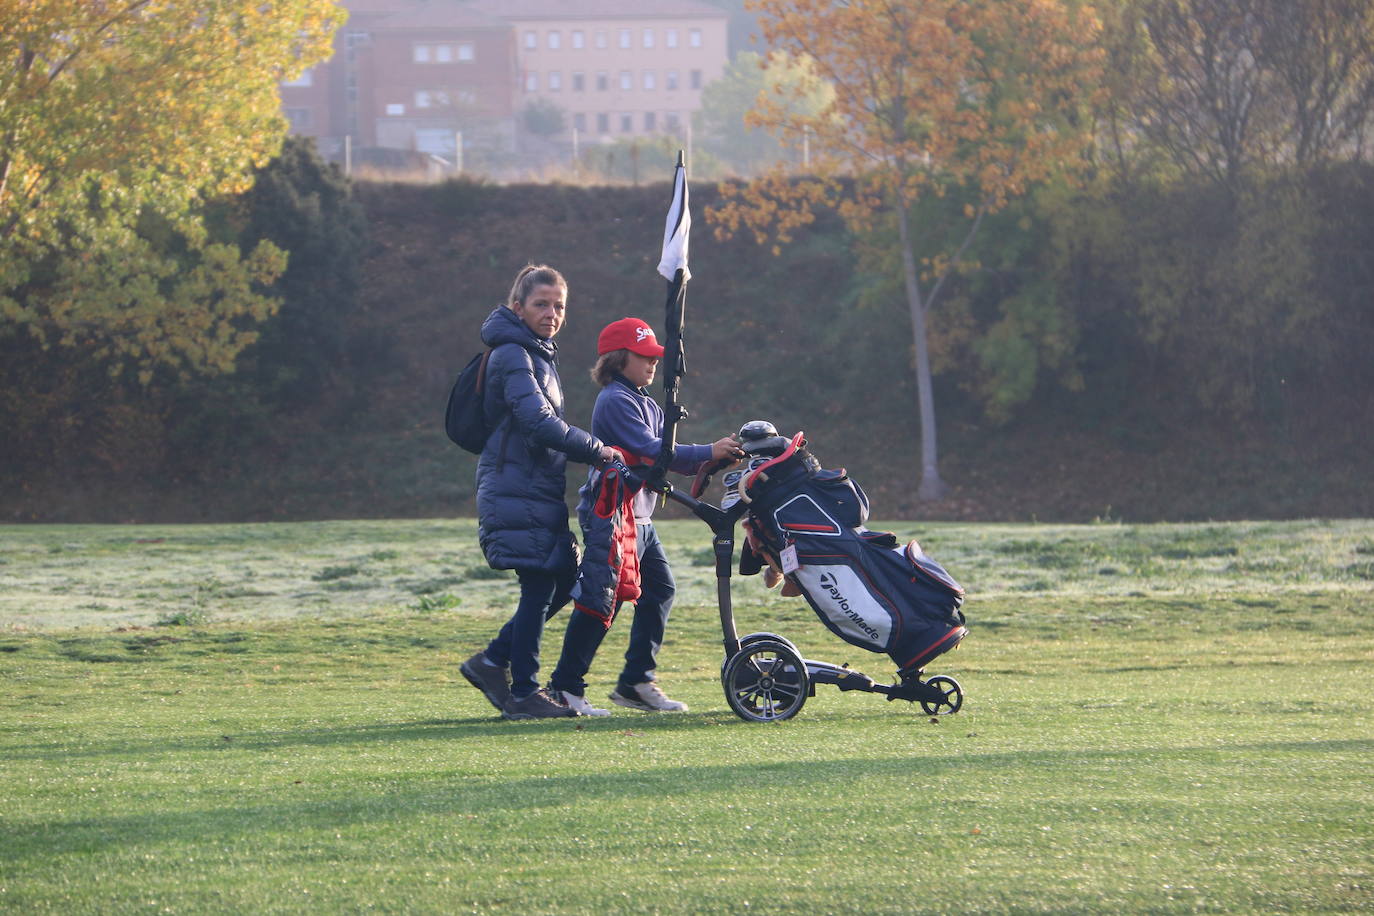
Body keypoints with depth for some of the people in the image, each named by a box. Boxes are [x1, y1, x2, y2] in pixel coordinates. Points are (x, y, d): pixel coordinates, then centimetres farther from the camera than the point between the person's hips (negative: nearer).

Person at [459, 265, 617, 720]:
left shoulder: (538, 355, 19)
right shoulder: (512, 355, -13)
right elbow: (539, 422, -25)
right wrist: (598, 450, -21)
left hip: (540, 492, 10)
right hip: (518, 492, -10)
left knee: (564, 579, 10)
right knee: (539, 588, -8)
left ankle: (492, 661, 17)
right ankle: (523, 693, 0)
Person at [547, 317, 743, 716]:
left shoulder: (646, 404, 20)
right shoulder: (616, 400, -11)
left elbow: (665, 455, 12)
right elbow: (648, 448, -21)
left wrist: (713, 459, -4)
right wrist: (707, 452, -20)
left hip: (639, 518, 10)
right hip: (611, 515, -10)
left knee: (659, 590, 10)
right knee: (601, 598, -10)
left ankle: (636, 682, 15)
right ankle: (566, 686, -6)